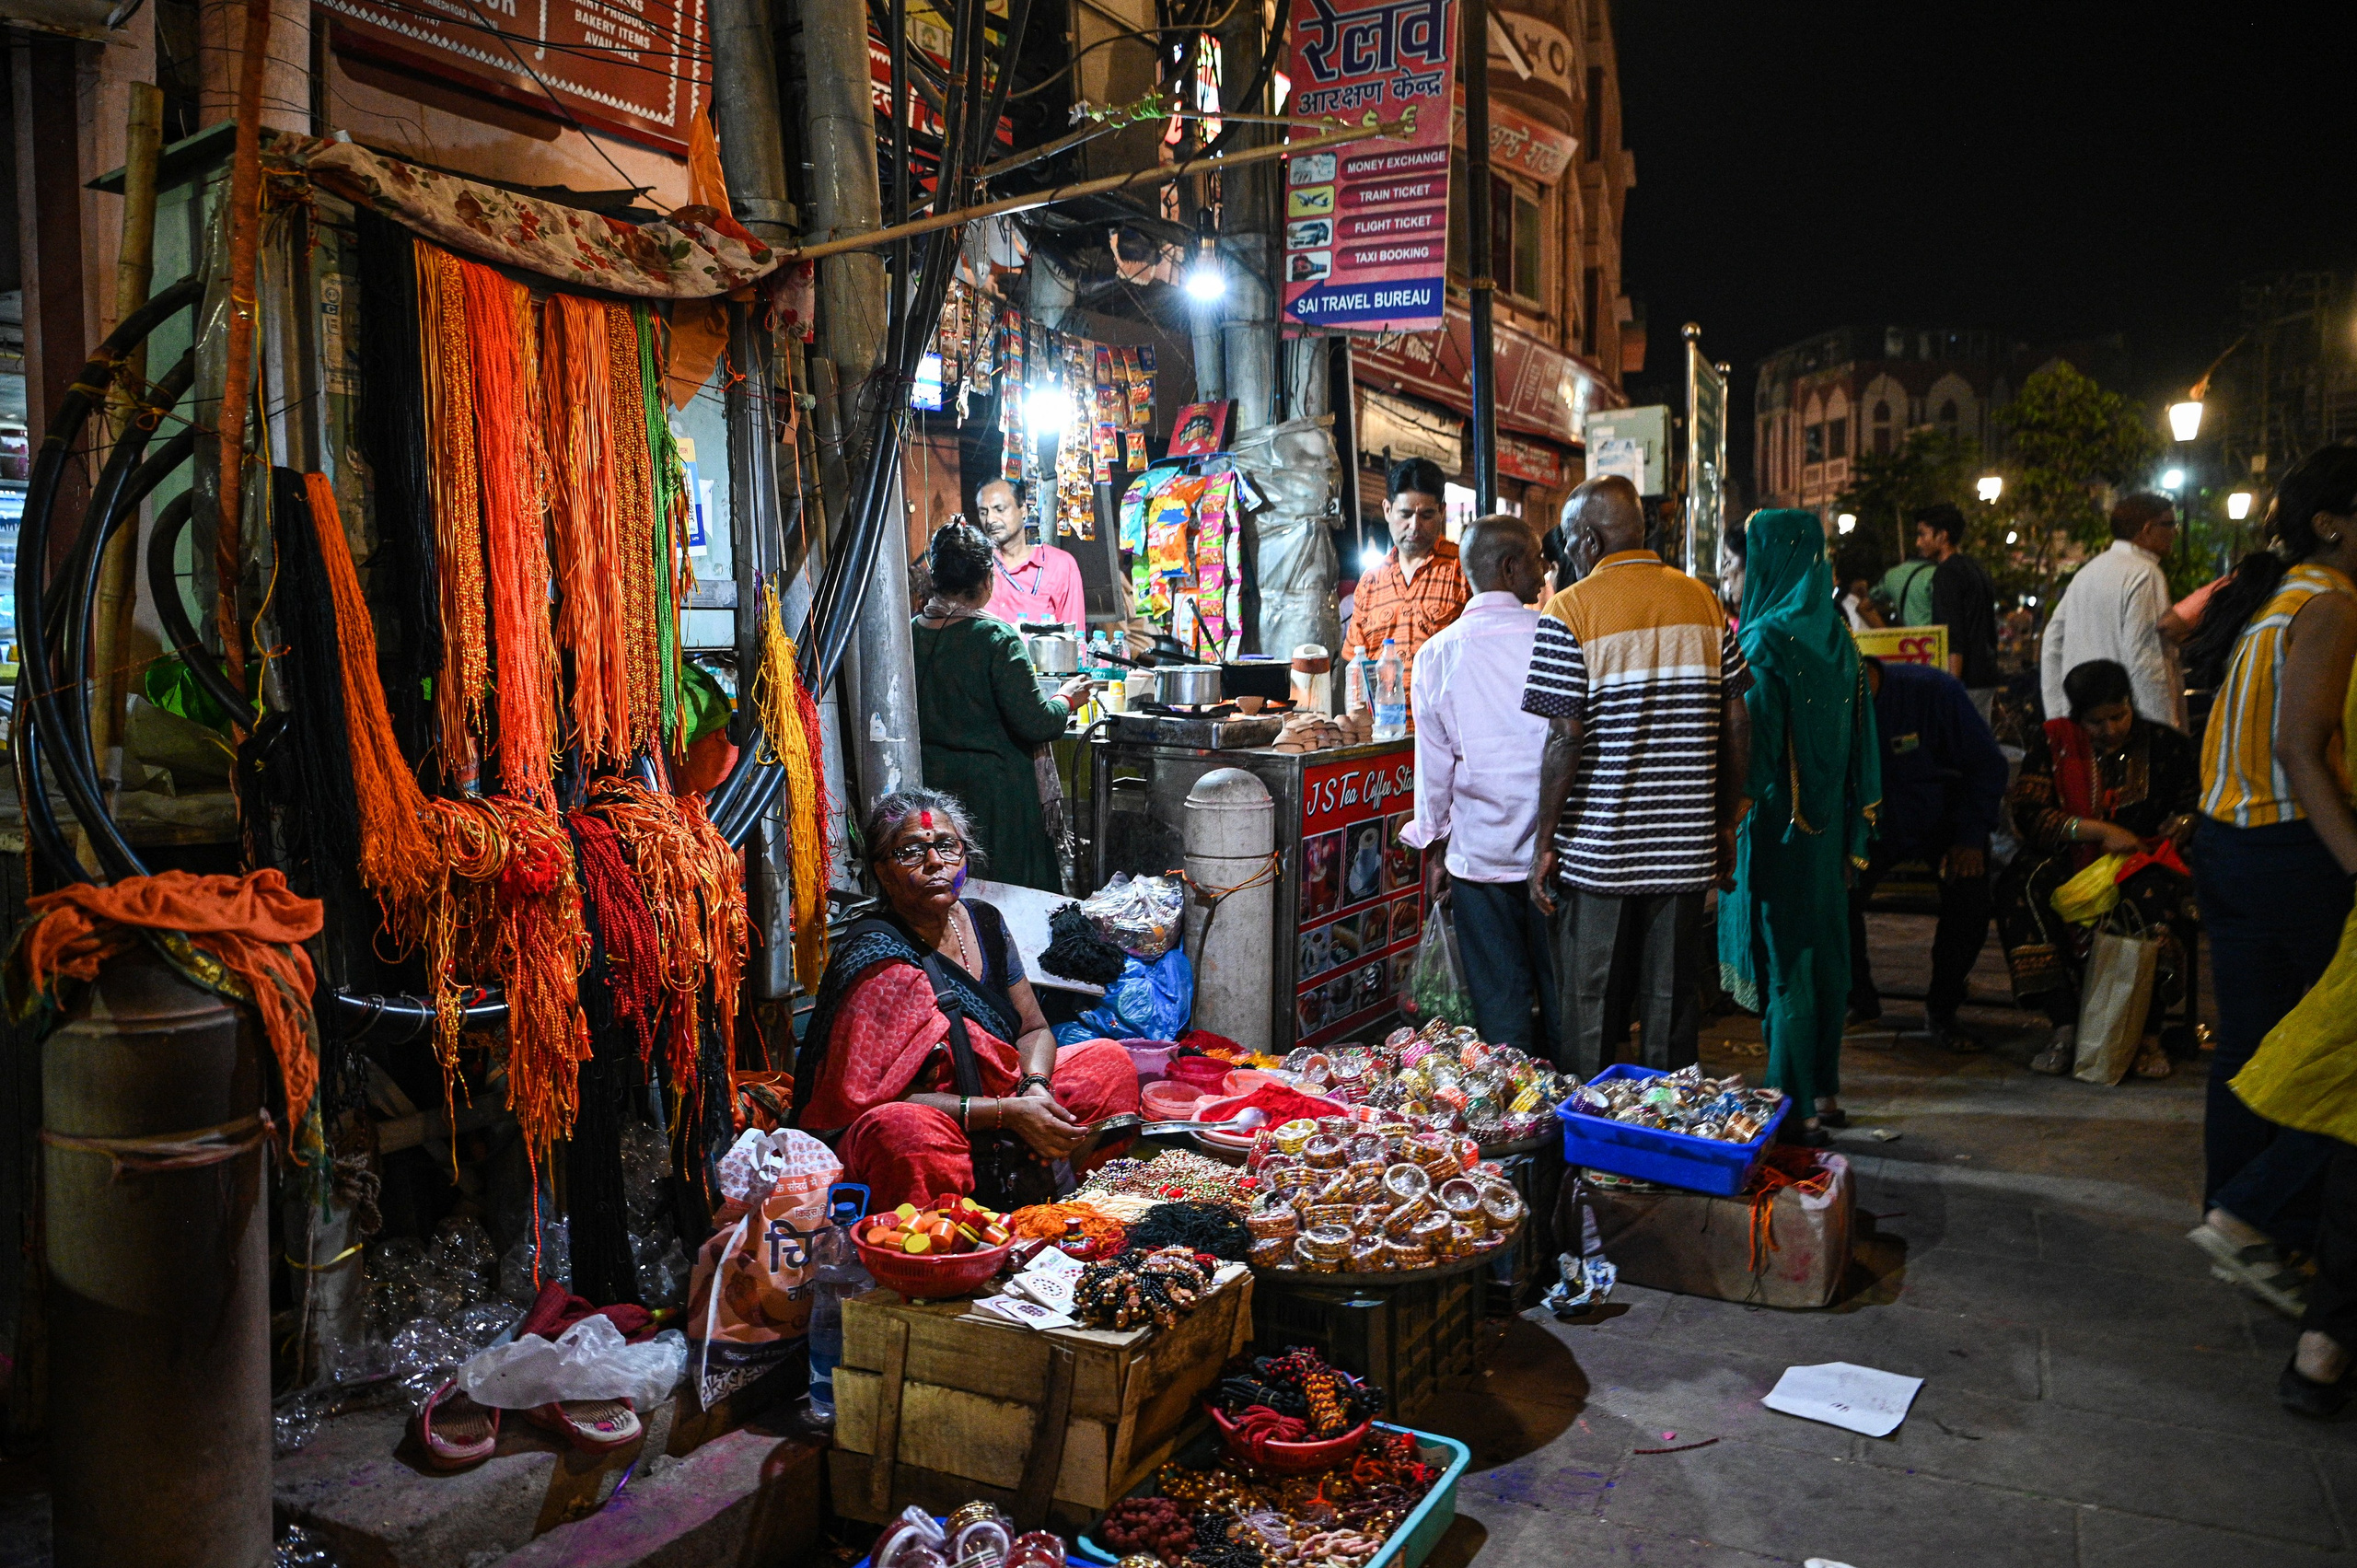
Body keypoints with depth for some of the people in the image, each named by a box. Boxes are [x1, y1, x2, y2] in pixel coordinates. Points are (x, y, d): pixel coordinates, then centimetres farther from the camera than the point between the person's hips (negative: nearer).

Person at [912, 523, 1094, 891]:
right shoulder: (996, 638, -16)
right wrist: (1066, 699, 4)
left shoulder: (912, 633, -2)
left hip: (929, 780, 5)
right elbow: (1033, 723, -16)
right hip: (990, 786, -5)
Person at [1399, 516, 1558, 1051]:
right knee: (1561, 995, 11)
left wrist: (1434, 848, 11)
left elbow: (1434, 765, 1)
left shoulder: (1437, 654, -2)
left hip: (1478, 853, 0)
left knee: (1499, 1004, 7)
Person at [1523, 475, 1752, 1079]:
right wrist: (1724, 822, 16)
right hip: (1685, 844, 4)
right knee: (1673, 998, 13)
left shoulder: (1570, 611, -9)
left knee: (1584, 1006, 8)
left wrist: (1544, 844, -7)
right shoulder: (1703, 601, 5)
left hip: (1595, 847, -4)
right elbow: (1738, 725, 6)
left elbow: (1565, 739, -14)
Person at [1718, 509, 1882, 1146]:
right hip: (1826, 818, 8)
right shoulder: (1835, 634, 6)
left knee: (1785, 956, -1)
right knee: (1823, 944, 15)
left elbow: (1753, 735, -19)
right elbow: (1857, 731, 10)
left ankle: (1796, 1109, 6)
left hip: (1776, 819, -8)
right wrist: (1855, 815, 16)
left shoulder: (1767, 639, -17)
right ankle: (1823, 1088, 27)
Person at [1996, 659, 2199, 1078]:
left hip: (2142, 863, 1)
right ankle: (2063, 1025, -34)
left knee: (2160, 895, -36)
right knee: (2026, 886, -35)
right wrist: (2095, 831, -18)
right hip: (2068, 864, 0)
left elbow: (2192, 807, 21)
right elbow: (2026, 813, -7)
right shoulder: (2052, 741, 4)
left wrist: (2181, 825, -4)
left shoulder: (2167, 745, 9)